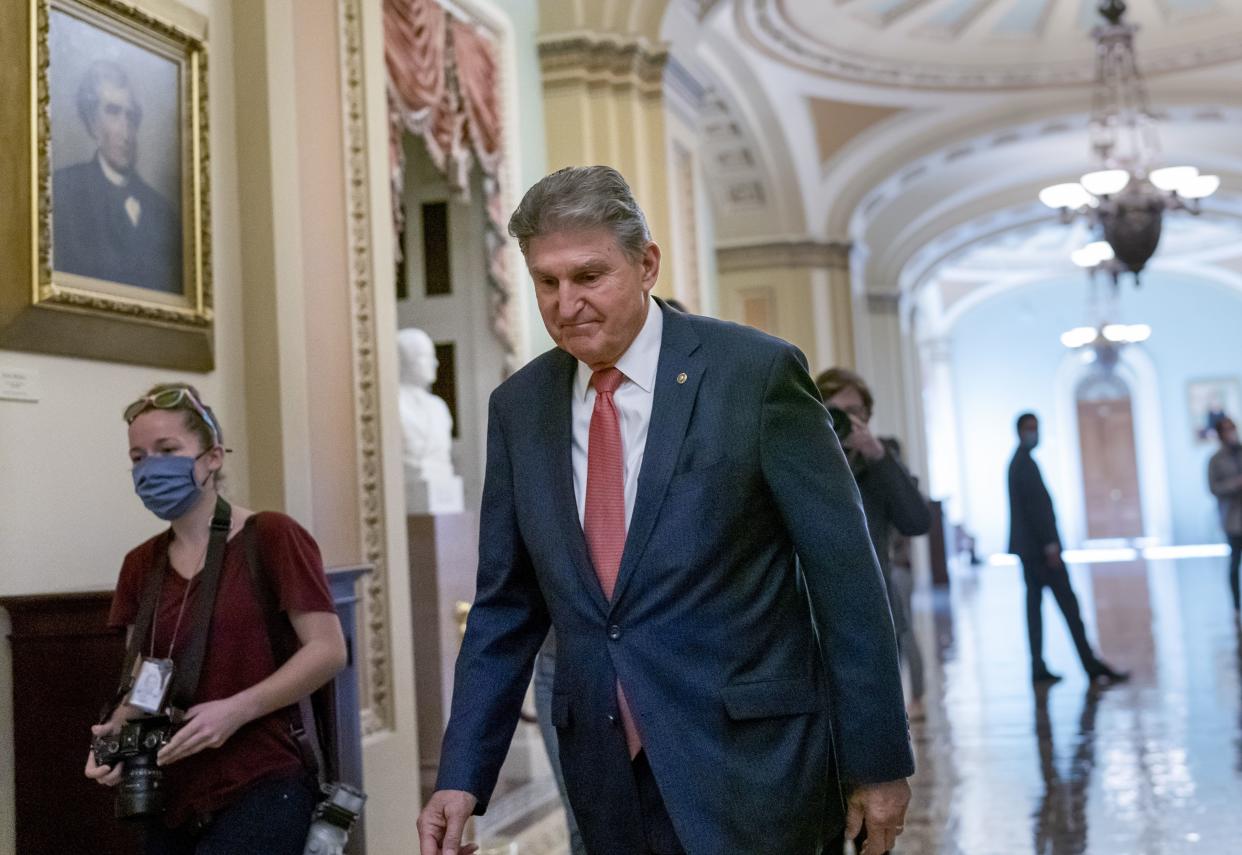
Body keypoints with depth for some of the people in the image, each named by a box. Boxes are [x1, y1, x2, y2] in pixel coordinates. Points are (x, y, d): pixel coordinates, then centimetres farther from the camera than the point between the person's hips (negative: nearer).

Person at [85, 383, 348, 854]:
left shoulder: (270, 536, -8)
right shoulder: (141, 565, 11)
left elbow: (328, 651, -12)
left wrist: (235, 710, -20)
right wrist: (118, 731, -5)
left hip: (261, 791, -6)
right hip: (172, 797, 6)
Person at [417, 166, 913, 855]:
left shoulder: (756, 372, -9)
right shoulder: (518, 407, 5)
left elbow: (844, 573, -6)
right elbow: (506, 604, 8)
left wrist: (878, 760, -4)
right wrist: (462, 777, 1)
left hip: (747, 763, -4)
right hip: (606, 771, 4)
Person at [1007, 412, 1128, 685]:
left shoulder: (1017, 462, 17)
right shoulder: (1026, 463, -13)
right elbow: (1035, 504, -20)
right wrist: (1049, 543, -22)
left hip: (1027, 546, 10)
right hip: (1039, 544, -10)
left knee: (1034, 603, 7)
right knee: (1068, 602, -7)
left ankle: (1038, 668, 6)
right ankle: (1092, 666, -6)